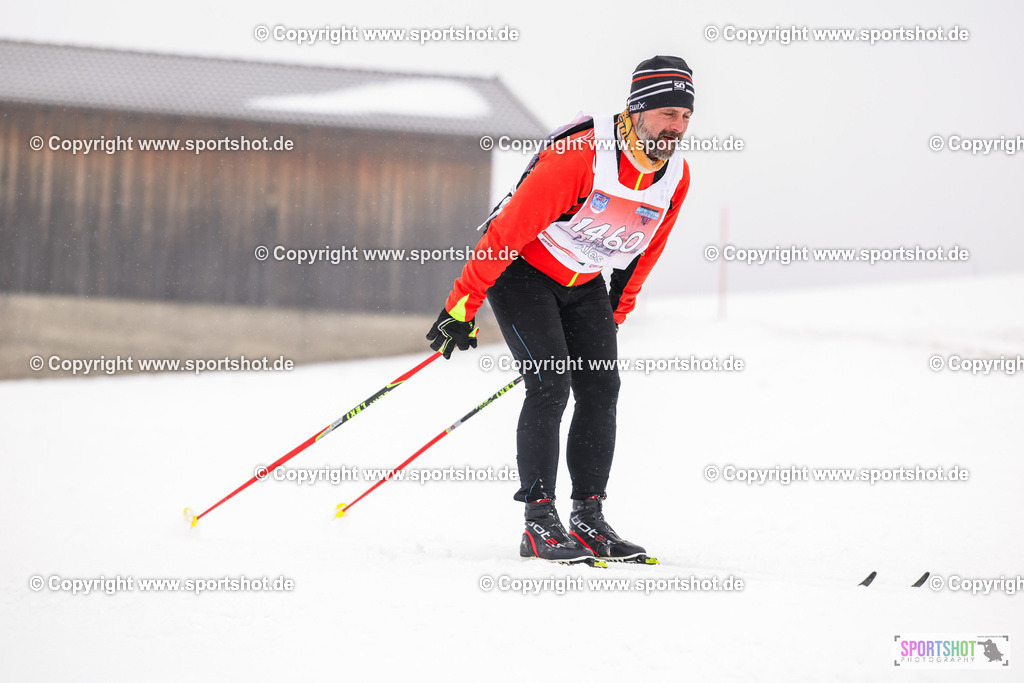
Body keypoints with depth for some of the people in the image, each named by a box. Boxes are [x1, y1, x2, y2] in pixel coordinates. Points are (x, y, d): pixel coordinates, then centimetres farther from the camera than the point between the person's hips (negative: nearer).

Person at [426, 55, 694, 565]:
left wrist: (616, 314, 17)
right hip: (520, 270, -7)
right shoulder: (577, 155, -30)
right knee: (550, 386, -17)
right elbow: (509, 227, -27)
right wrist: (462, 306, -25)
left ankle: (589, 521, 2)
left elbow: (644, 252, 10)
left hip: (583, 284, 7)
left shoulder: (675, 177, -8)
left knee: (601, 389, -4)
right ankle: (539, 525, -16)